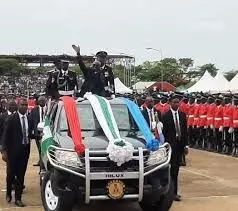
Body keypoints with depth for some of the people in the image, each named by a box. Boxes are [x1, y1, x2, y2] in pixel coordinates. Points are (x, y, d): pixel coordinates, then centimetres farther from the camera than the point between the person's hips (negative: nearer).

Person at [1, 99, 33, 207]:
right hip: (13, 150, -3)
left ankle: (18, 198, 15)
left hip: (25, 150, 4)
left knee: (21, 175, 7)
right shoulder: (12, 118, -9)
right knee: (11, 173, 7)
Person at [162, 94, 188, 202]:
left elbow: (185, 131, 10)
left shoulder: (182, 115, 9)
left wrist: (186, 145, 5)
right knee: (173, 167, -7)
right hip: (171, 144, -5)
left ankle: (172, 189, 19)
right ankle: (174, 192, -4)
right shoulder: (166, 116, -5)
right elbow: (164, 132, -6)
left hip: (180, 144, 5)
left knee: (176, 167, 10)